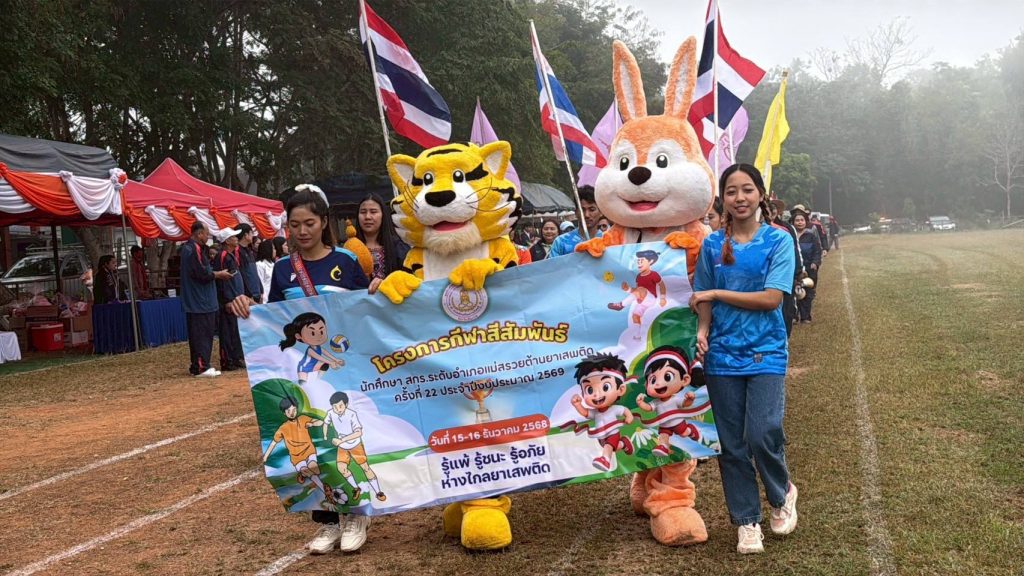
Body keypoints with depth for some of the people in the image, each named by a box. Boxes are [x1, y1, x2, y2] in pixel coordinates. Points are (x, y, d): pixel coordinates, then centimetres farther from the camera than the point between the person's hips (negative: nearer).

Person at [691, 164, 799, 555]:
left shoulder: (778, 241, -3)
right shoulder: (712, 245, 5)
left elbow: (771, 298, -12)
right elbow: (703, 301, 7)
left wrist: (716, 294, -9)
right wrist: (702, 332, -13)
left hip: (766, 353, -2)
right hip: (722, 356, 3)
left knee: (763, 435, -13)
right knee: (732, 444, 6)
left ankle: (782, 495, 19)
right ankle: (746, 521, 22)